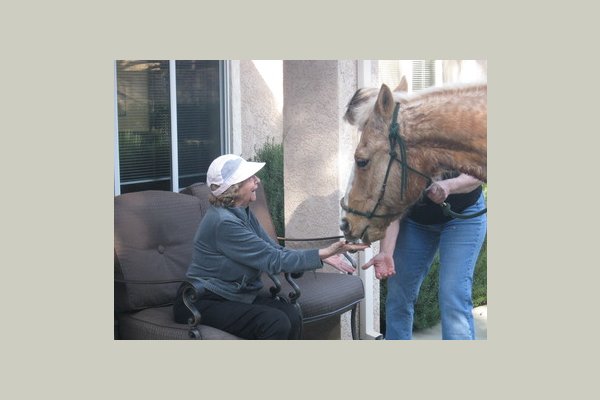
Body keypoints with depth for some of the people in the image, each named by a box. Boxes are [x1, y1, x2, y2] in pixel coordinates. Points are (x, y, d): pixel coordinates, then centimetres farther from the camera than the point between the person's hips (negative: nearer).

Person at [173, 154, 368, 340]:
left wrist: (323, 255, -7)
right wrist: (323, 253, -21)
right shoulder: (223, 222, -23)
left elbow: (276, 251, 5)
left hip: (236, 296, 8)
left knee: (291, 315, -18)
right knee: (276, 323, -27)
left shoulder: (243, 213, 8)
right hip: (202, 304, -8)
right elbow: (272, 260, -22)